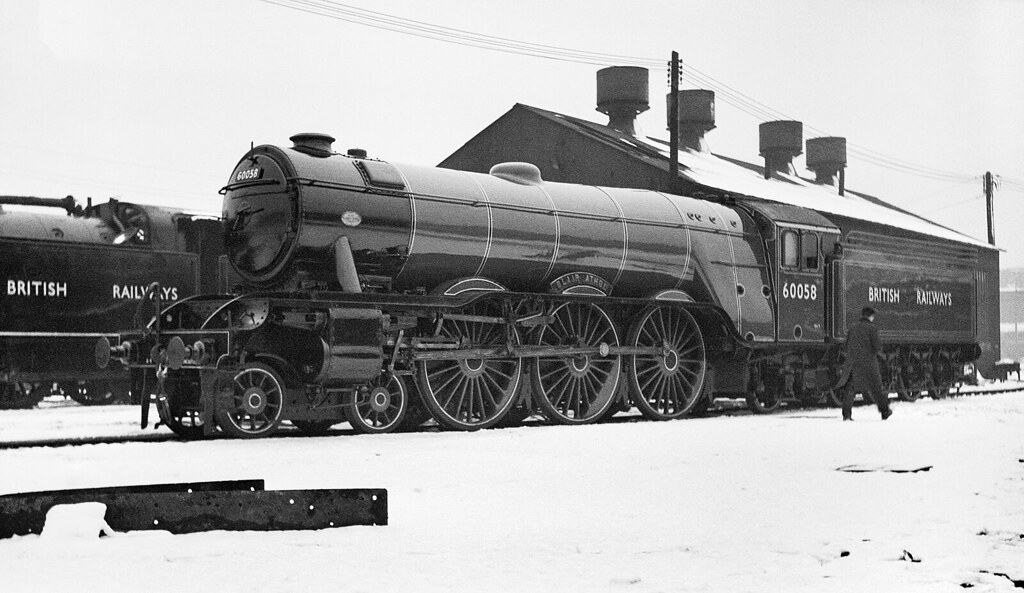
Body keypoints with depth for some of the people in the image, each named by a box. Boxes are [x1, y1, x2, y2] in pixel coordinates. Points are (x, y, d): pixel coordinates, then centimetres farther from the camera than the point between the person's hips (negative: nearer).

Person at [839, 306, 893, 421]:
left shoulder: (852, 328, 9)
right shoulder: (872, 328, -6)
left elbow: (847, 346, 12)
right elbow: (877, 346, -10)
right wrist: (879, 353, 11)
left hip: (852, 363, 3)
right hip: (868, 363, -3)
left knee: (849, 388, 5)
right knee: (875, 387, 8)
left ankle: (846, 414, -5)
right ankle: (885, 411, 19)